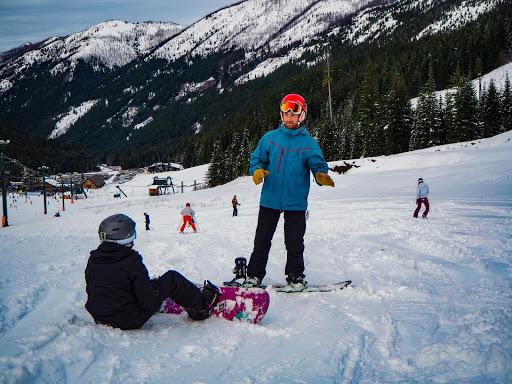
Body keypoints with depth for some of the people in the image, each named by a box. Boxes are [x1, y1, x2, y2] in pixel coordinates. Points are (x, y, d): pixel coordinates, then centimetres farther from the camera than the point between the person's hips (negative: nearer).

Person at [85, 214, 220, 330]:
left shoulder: (93, 260, -3)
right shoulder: (131, 261, -22)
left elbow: (90, 290, 12)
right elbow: (148, 301, -22)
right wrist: (154, 287, 1)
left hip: (99, 318, 7)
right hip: (130, 321, -7)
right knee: (171, 279, 1)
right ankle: (201, 306, 19)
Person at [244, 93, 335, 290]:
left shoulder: (309, 143, 1)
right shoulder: (270, 138, 4)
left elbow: (318, 164, -2)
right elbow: (257, 159, 10)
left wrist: (321, 175, -25)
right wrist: (257, 170, -12)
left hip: (296, 202, -1)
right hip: (270, 199, 1)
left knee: (295, 243, 5)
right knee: (262, 240, 8)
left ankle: (295, 276, 21)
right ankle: (254, 274, 20)